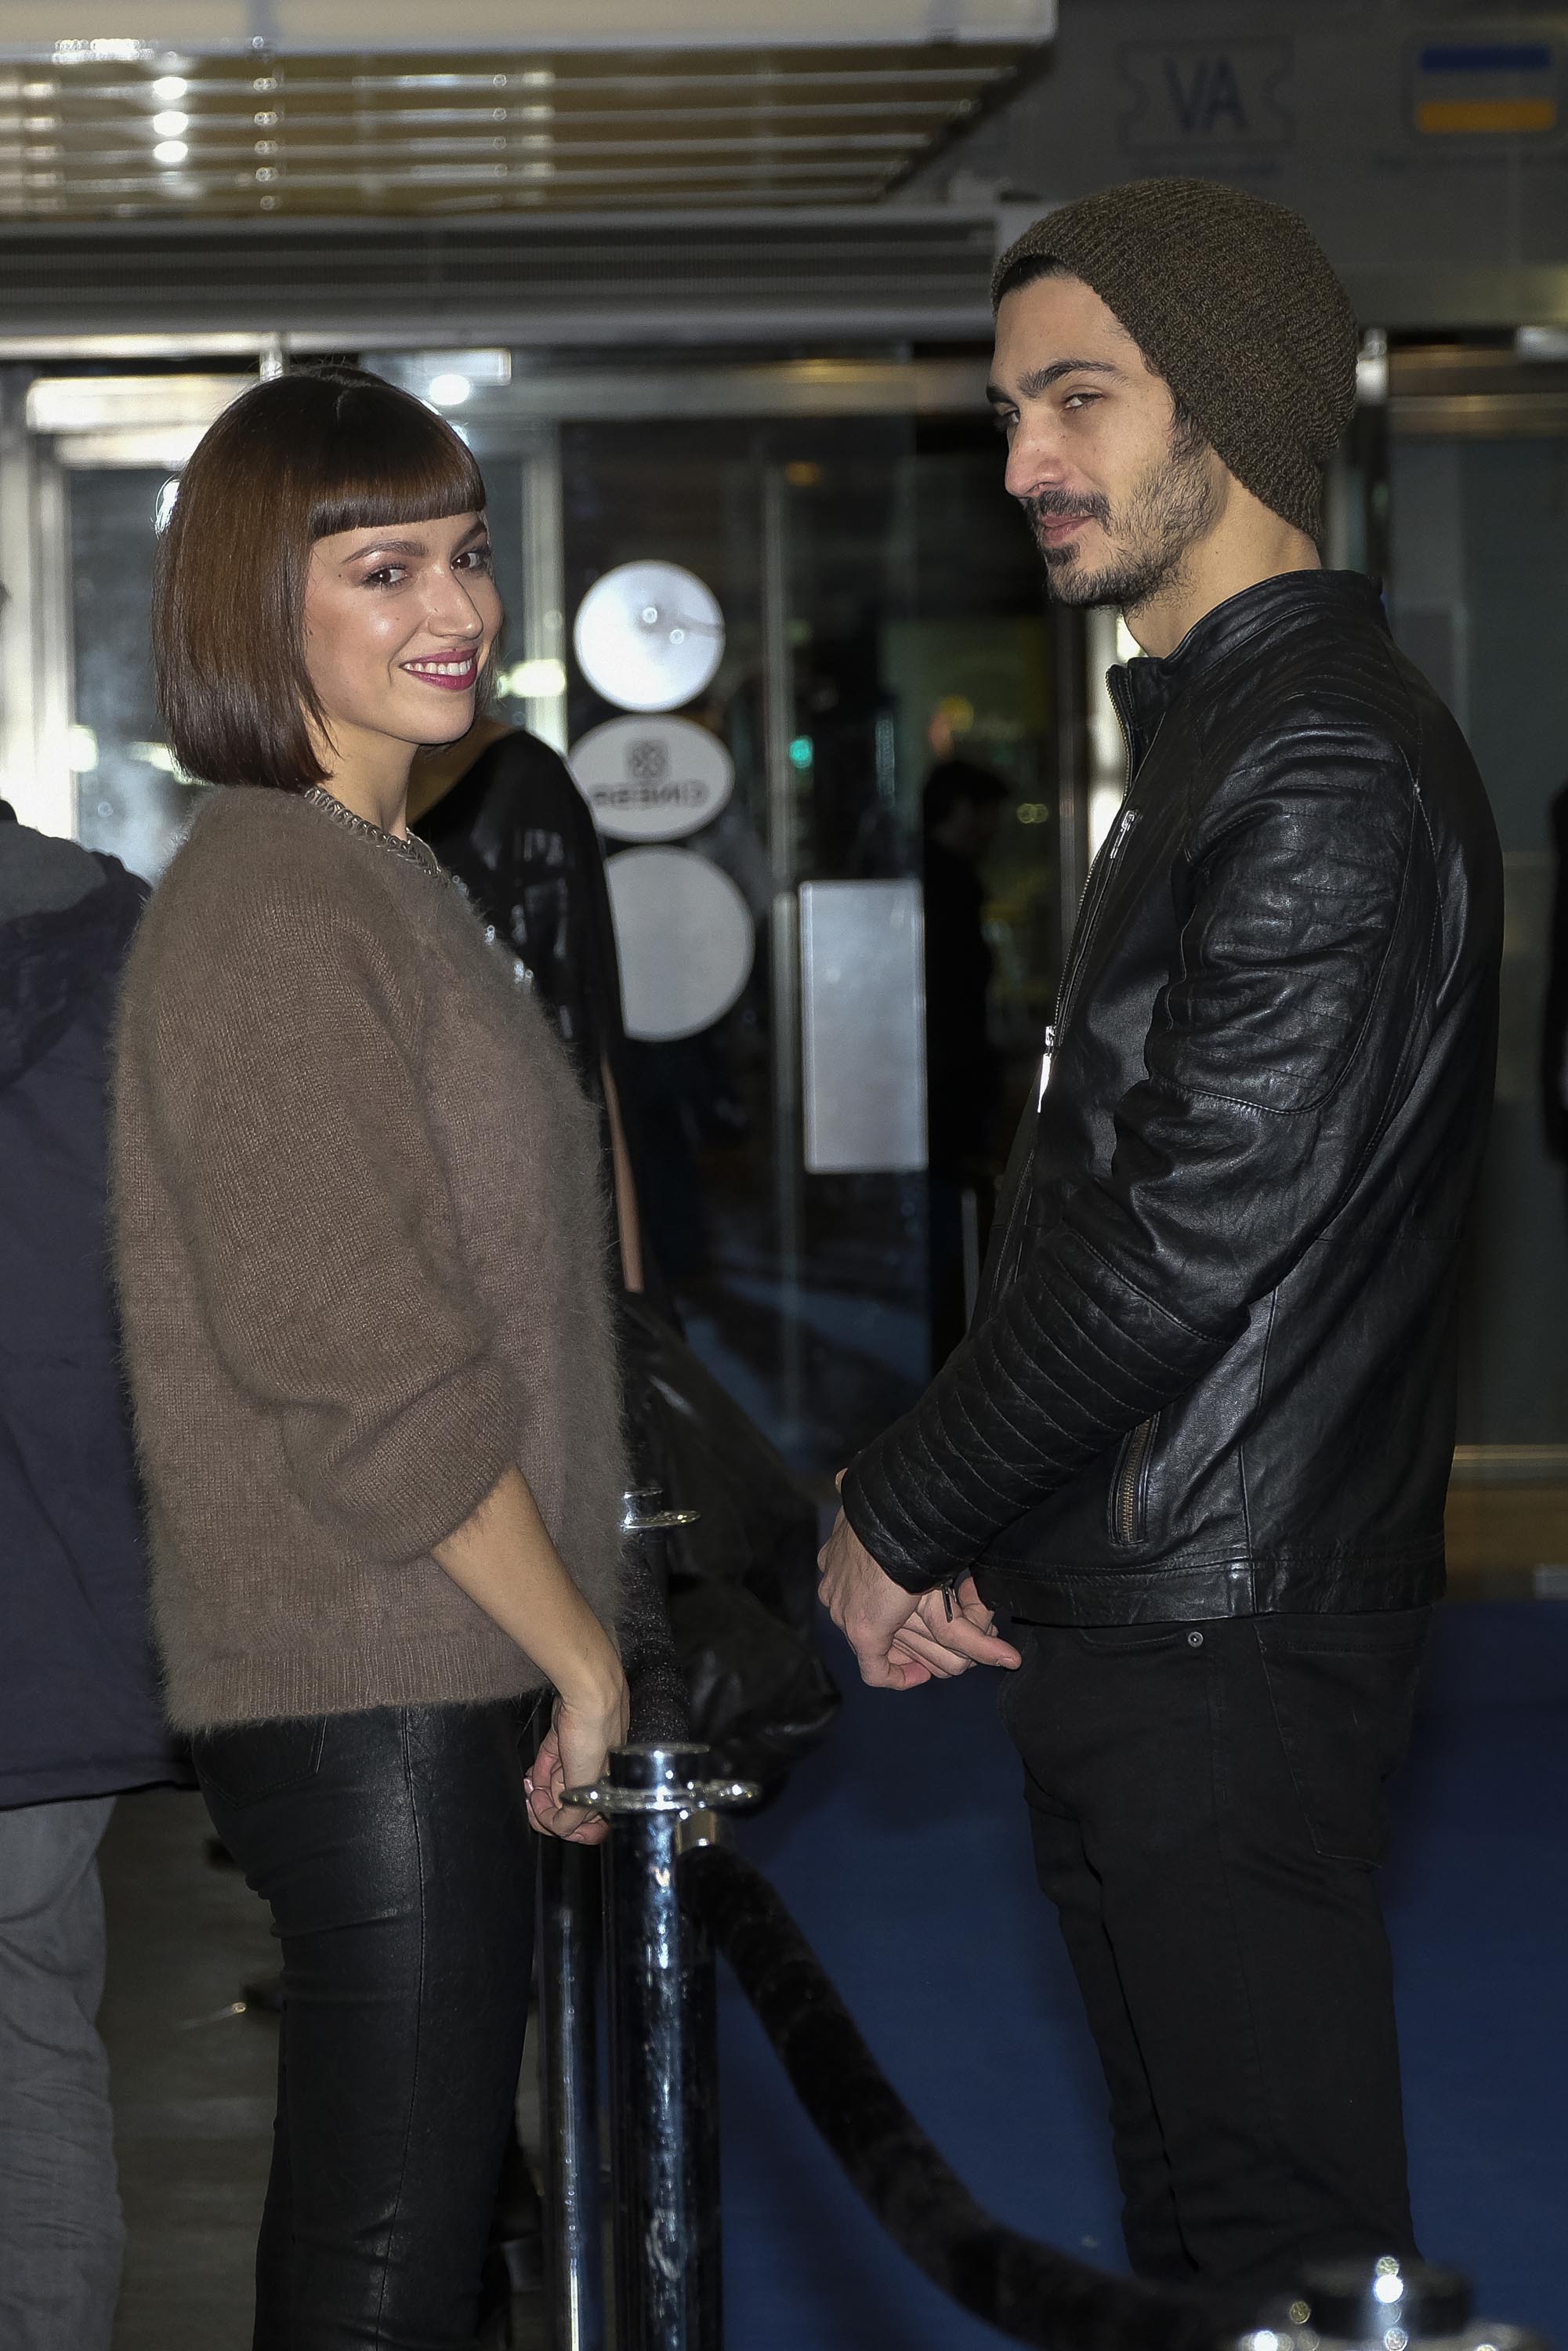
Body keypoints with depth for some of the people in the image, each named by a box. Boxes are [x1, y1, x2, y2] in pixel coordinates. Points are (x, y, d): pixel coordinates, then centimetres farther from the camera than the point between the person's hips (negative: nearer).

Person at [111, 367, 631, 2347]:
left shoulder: (376, 881, 17)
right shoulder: (274, 905, -15)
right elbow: (360, 1361, -19)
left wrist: (561, 1634, 17)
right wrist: (579, 1647, -12)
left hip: (431, 1670, 10)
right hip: (373, 1684, -10)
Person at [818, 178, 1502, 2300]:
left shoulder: (1329, 777, -17)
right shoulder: (1218, 736, 17)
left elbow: (1186, 1241, -22)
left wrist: (898, 1523, -11)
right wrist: (951, 1528, 8)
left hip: (1230, 1640, -10)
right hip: (1128, 1623, 10)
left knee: (1288, 2238, -5)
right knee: (1186, 2213, 17)